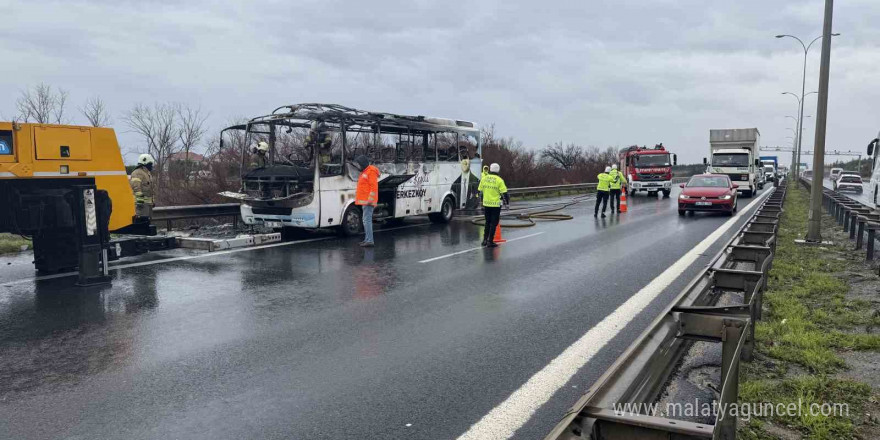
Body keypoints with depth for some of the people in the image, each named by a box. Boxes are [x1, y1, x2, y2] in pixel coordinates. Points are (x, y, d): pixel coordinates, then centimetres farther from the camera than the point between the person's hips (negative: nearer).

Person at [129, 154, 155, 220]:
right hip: (141, 202, -10)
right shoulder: (137, 173, -10)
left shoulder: (147, 174, 23)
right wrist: (139, 200, -26)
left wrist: (152, 202, 28)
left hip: (147, 203, 10)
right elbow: (136, 188, -20)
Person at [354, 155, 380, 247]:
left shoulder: (371, 171, -12)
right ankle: (367, 239, 20)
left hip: (368, 201, -11)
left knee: (367, 220, -14)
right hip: (364, 201, 11)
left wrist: (370, 199, -23)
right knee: (366, 220, 14)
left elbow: (374, 187, -19)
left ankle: (369, 241, -16)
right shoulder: (364, 172, 20)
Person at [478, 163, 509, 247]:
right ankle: (490, 241, 4)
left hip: (486, 204, 4)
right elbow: (504, 193, -10)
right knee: (493, 223, 4)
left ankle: (485, 240, 19)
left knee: (487, 222, 18)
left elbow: (480, 191, 10)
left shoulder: (484, 178, 2)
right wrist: (507, 201, 5)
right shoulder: (499, 180, -10)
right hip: (495, 205, -4)